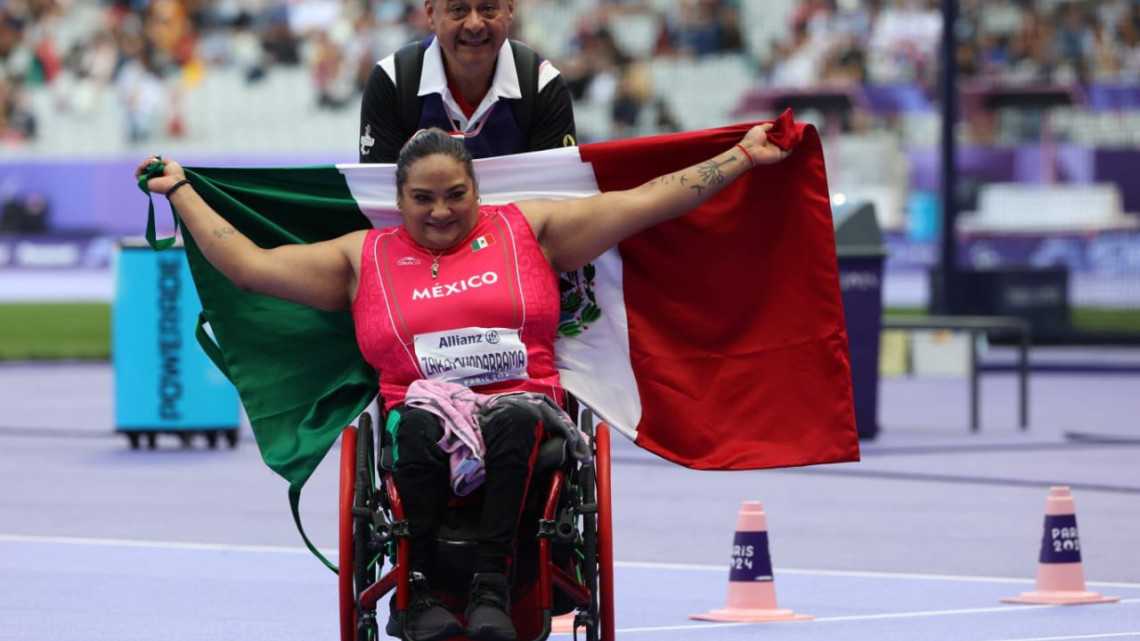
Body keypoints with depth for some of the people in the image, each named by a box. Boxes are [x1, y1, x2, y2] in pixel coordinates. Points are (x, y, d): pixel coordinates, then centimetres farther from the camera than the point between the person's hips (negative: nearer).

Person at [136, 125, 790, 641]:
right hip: (424, 415, 0)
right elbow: (249, 264, 15)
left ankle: (492, 587, -38)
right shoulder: (364, 257, 17)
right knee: (420, 423, -36)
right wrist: (180, 190, 17)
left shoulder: (528, 230, 14)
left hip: (521, 406, 0)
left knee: (516, 420, -37)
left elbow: (645, 201, 9)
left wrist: (742, 158, 3)